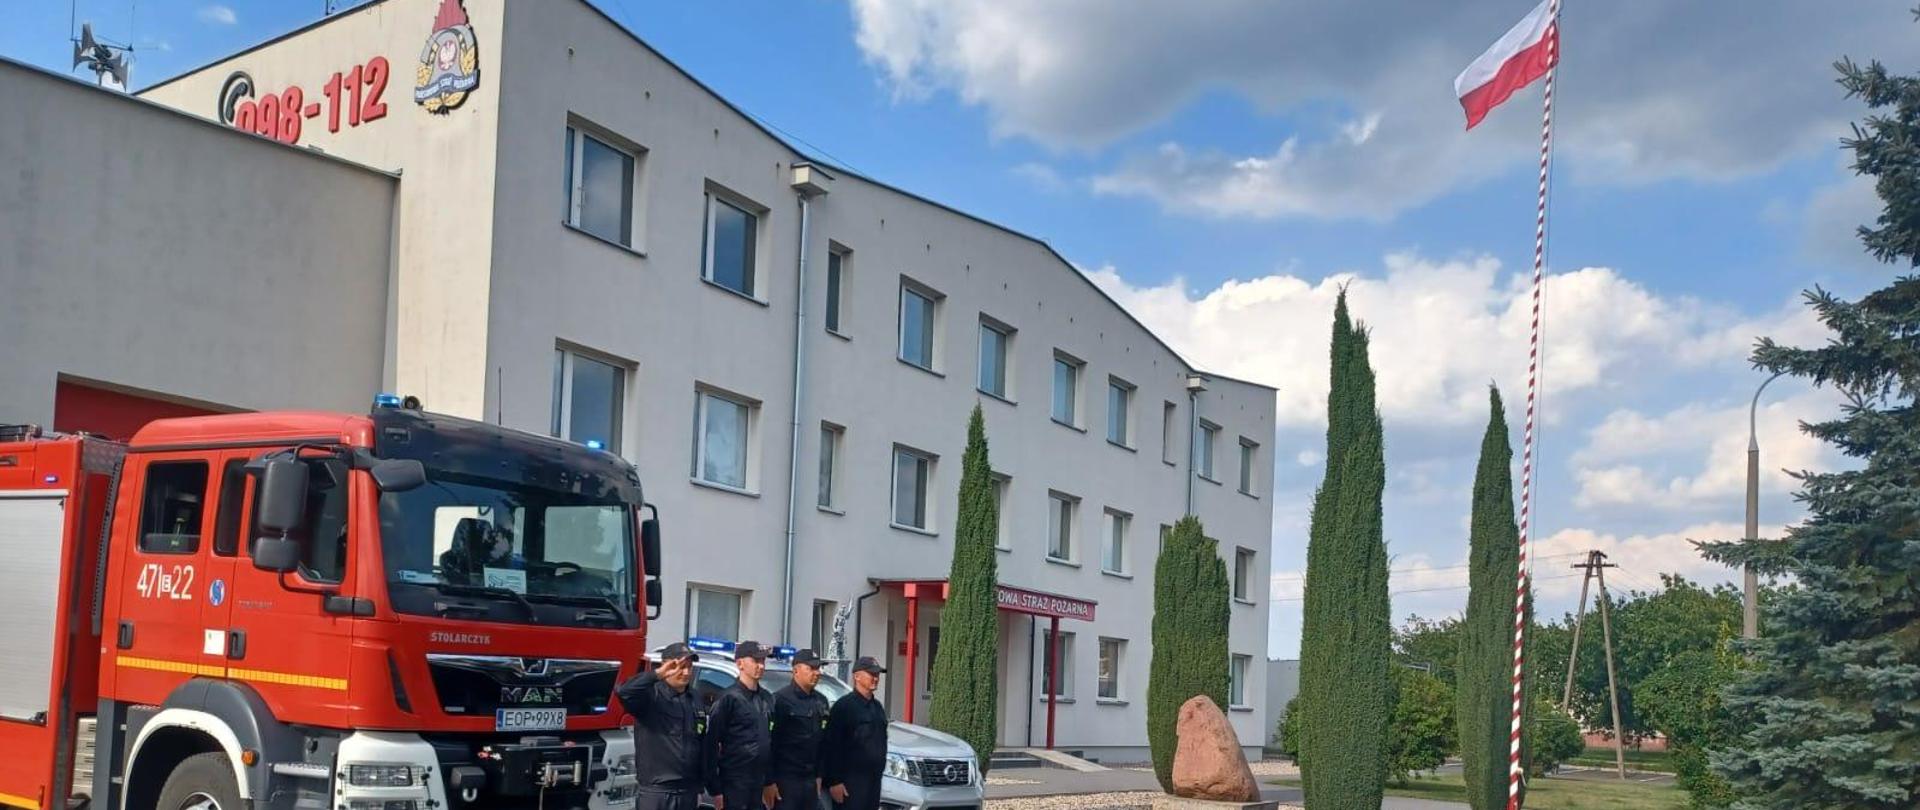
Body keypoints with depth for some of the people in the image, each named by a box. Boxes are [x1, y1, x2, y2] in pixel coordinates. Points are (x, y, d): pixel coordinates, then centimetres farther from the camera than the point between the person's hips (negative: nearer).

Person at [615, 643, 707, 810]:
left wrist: (699, 787, 16)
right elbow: (623, 692, -31)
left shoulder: (695, 701, 12)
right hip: (655, 792, -6)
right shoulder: (651, 695, -8)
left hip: (687, 792, 6)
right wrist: (657, 674, -31)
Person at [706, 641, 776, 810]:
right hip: (734, 782, -6)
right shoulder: (729, 698, -10)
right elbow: (712, 744, -11)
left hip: (759, 782, 6)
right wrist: (715, 788, -13)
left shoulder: (767, 698, 10)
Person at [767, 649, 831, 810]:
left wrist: (819, 775, 15)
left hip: (810, 779, 7)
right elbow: (770, 742, -13)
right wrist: (770, 781, -15)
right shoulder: (781, 700, -11)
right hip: (786, 779, -7)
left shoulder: (821, 701, 12)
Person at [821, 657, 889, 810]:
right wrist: (834, 781, -18)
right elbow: (832, 746, -15)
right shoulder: (844, 705, -11)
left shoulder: (877, 706, 15)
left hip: (874, 778, 8)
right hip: (851, 780, -8)